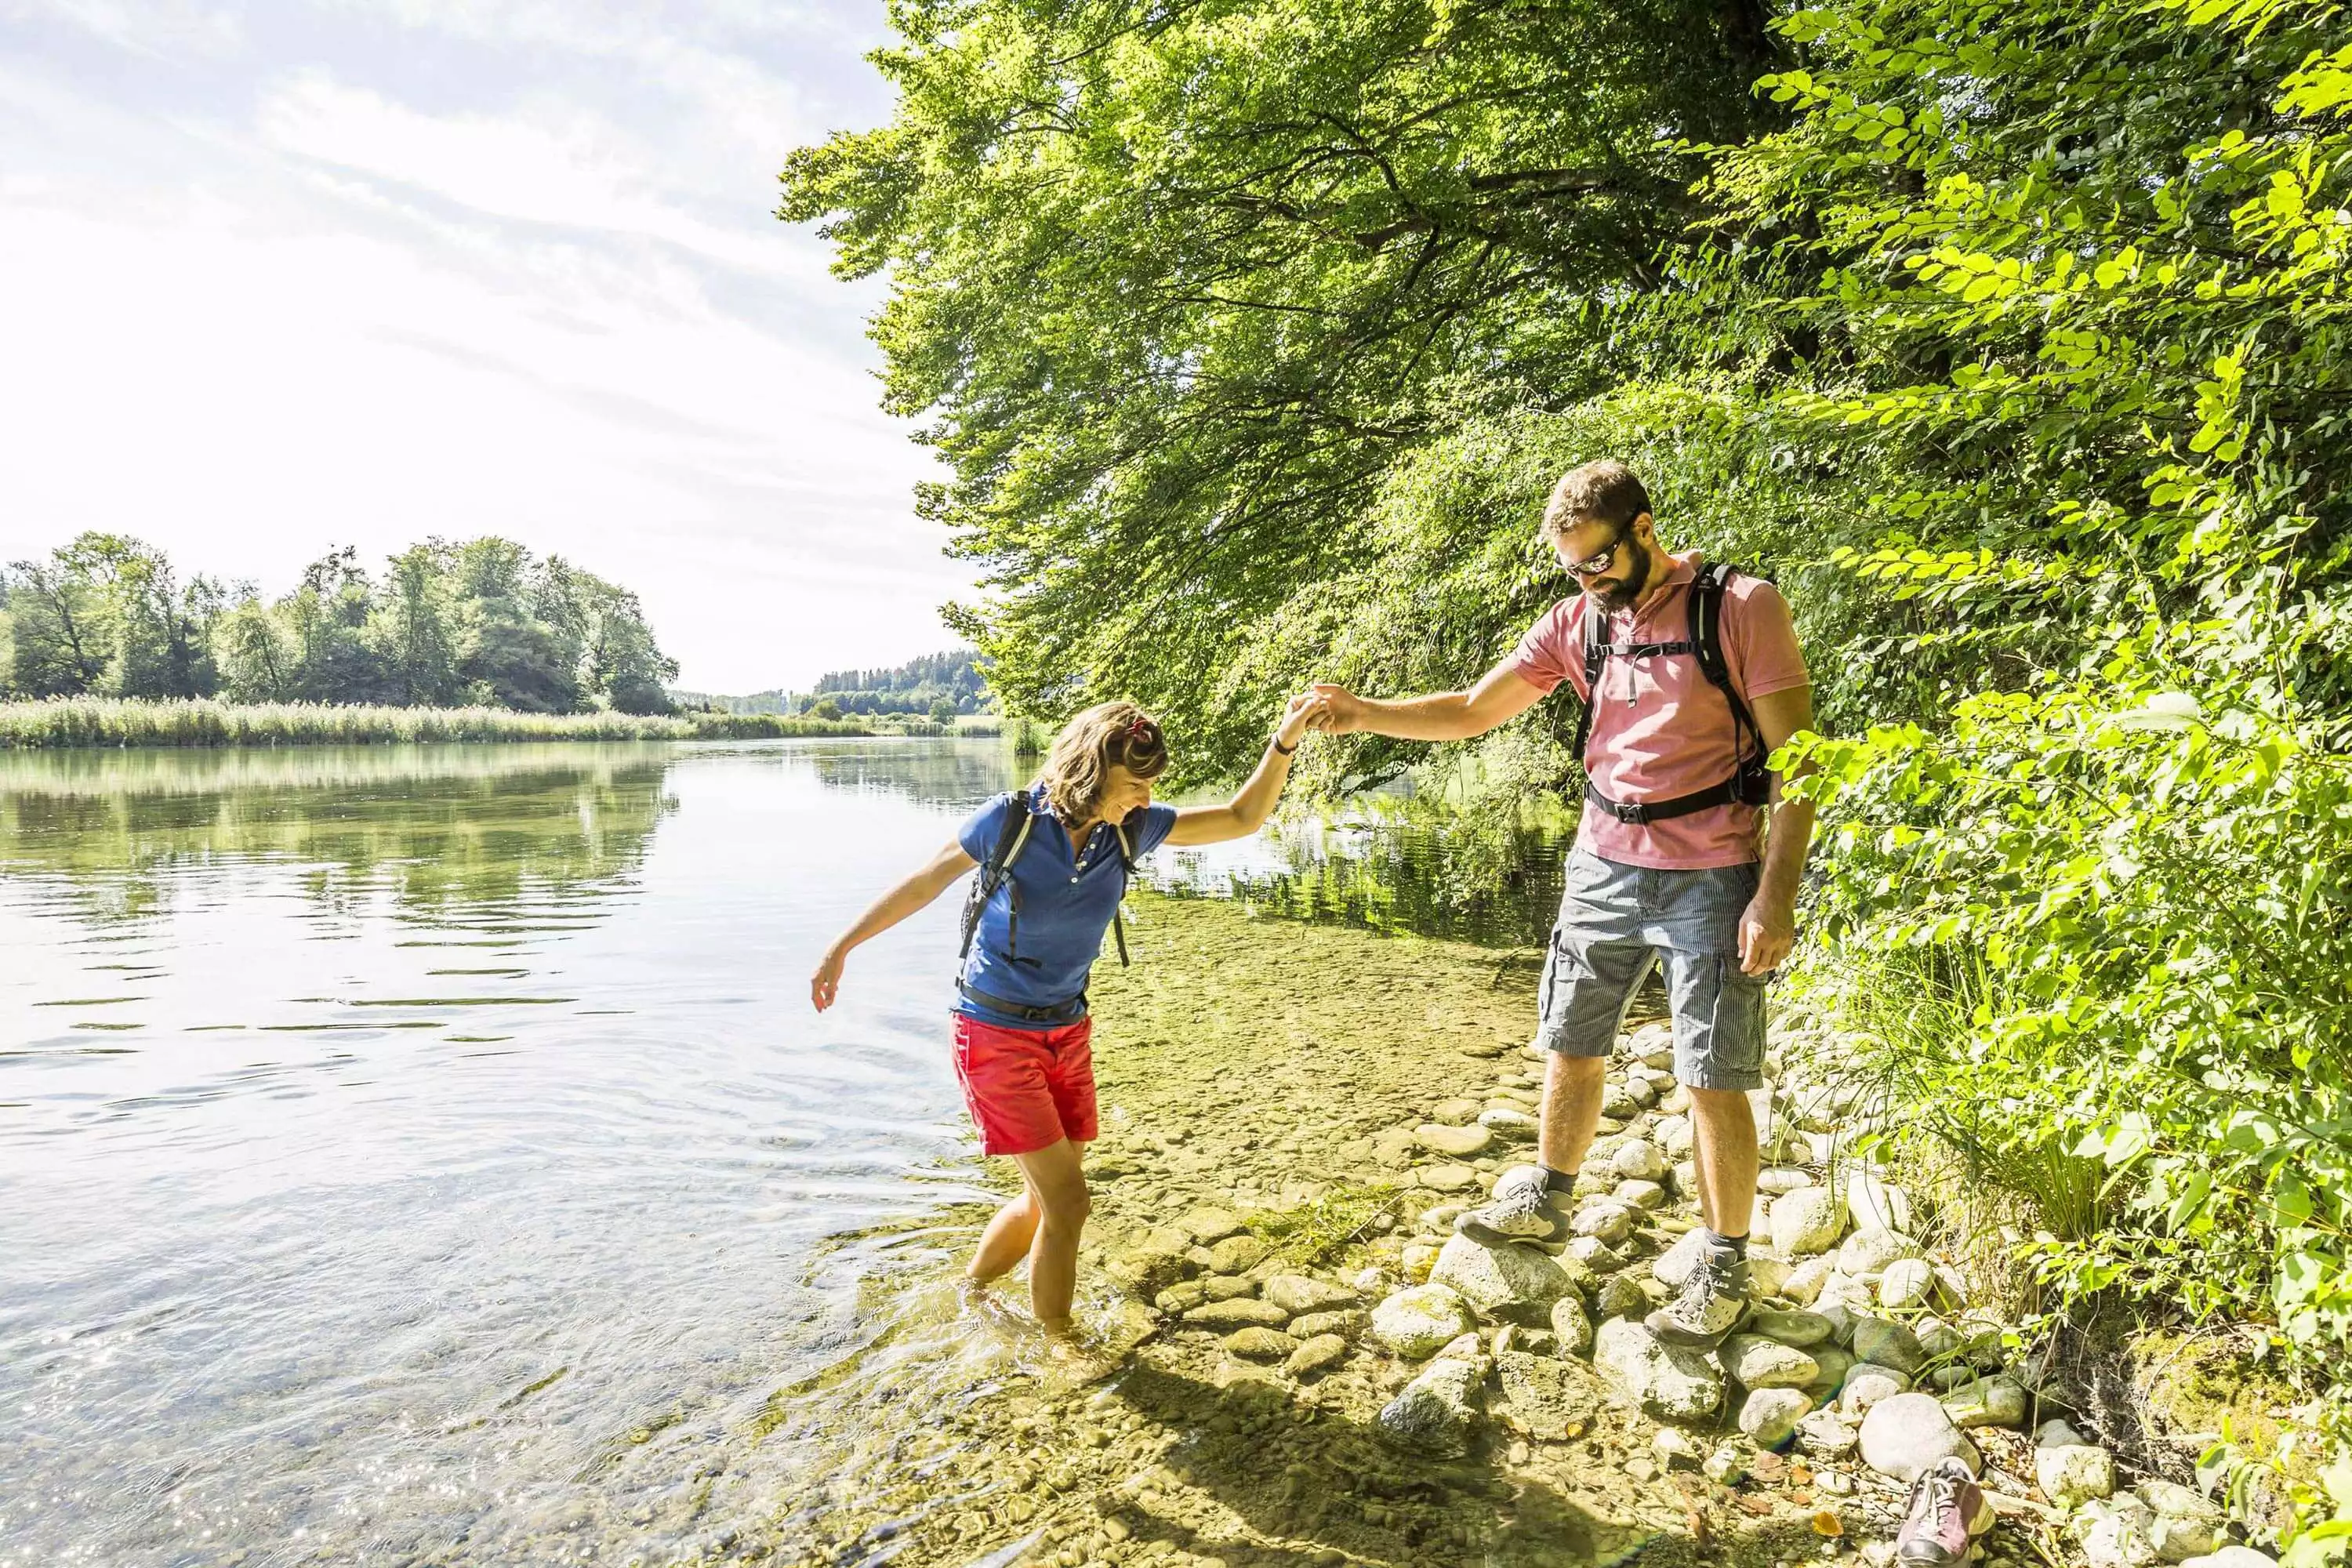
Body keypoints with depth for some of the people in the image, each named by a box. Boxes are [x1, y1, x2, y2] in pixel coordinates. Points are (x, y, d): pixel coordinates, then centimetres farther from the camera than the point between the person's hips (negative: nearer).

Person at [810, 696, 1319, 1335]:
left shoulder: (1129, 830, -6)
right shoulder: (1011, 819, -18)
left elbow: (1243, 819, -4)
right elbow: (925, 881, -5)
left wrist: (1285, 742, -18)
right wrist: (842, 947, 2)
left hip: (1068, 1033, 6)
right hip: (996, 1034, -6)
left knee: (1046, 1200, 15)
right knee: (1067, 1200, -7)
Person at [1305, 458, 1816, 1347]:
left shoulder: (1741, 607, -11)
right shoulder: (1578, 622, 4)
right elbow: (1472, 712, 5)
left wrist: (1776, 893, -17)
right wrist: (1364, 714, -10)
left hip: (1710, 880, -5)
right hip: (1603, 868, 5)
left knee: (1713, 1082, 1)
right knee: (1570, 1050, 15)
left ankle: (1724, 1270, 20)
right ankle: (1542, 1203, 35)